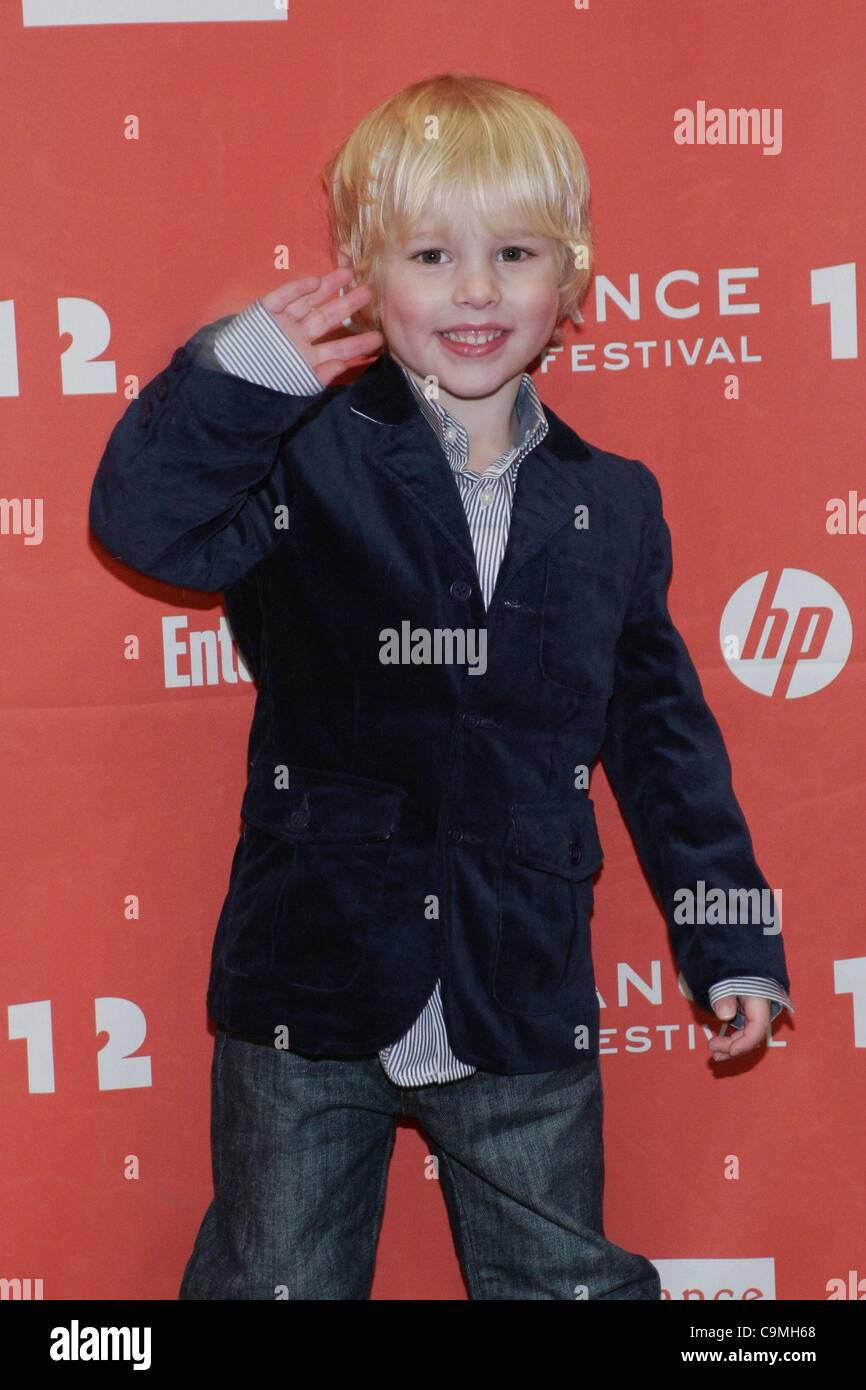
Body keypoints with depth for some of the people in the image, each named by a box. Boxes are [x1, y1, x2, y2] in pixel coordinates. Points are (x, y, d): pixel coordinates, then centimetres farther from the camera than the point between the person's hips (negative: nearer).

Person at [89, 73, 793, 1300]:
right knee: (277, 1281, 13)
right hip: (309, 985, -2)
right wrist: (243, 370, -29)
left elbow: (663, 737, 10)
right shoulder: (312, 460, -5)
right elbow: (148, 521, -19)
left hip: (525, 1006, 2)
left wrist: (731, 943, 11)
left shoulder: (612, 506, 5)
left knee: (567, 1283, 15)